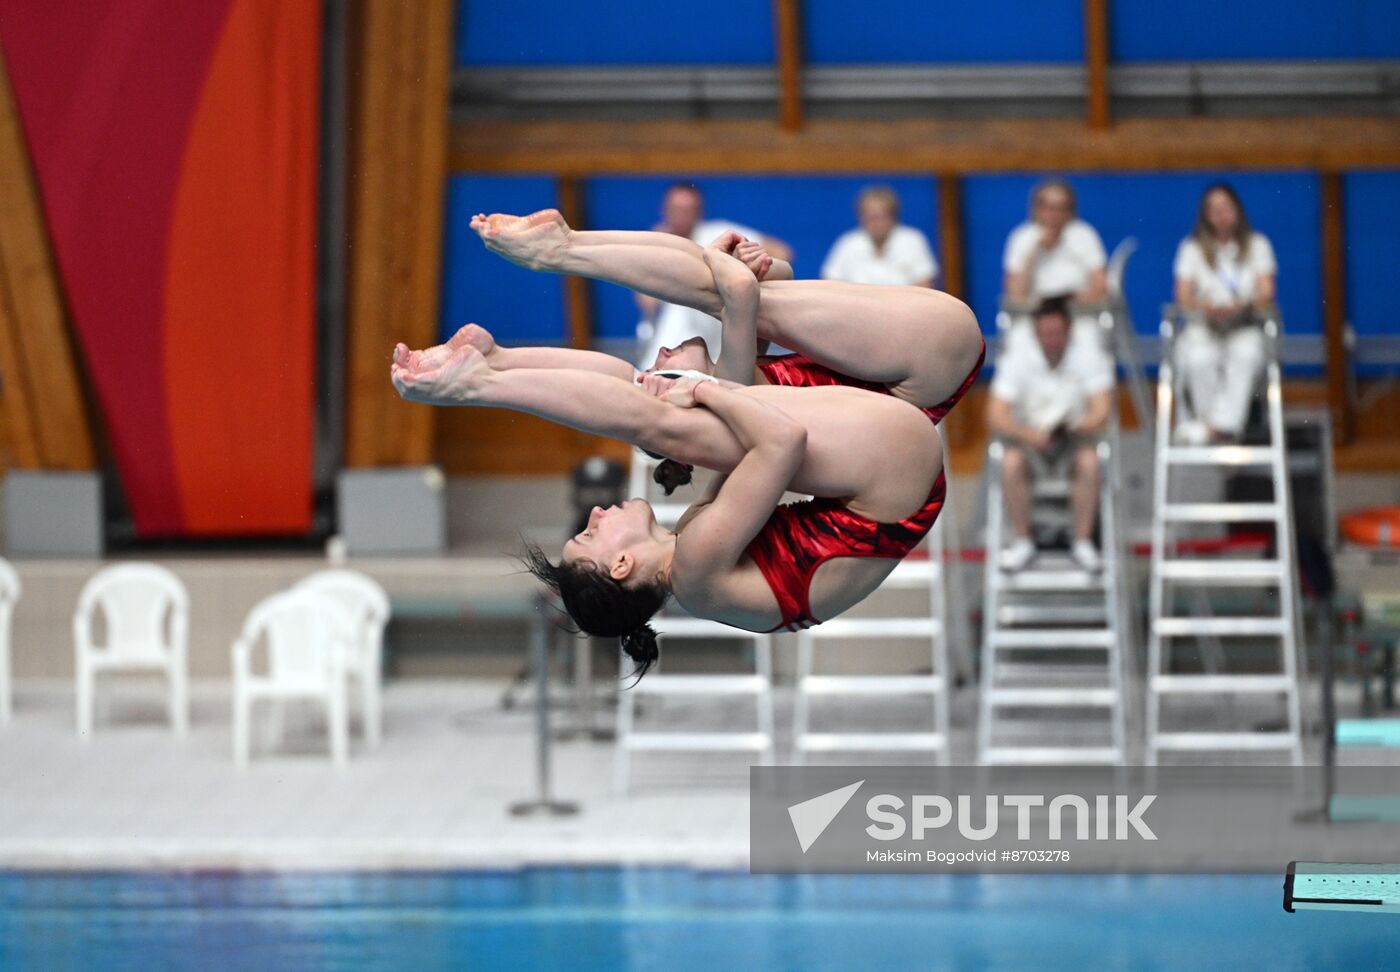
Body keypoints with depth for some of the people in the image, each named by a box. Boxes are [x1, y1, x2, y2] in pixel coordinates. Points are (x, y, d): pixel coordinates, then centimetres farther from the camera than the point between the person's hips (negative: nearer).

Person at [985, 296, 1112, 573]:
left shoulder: (1085, 358, -10)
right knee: (1011, 463, -32)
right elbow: (996, 416, -15)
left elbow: (1100, 413, -14)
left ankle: (1083, 542, -20)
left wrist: (1073, 428, -36)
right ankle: (1022, 542, -18)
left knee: (1089, 461, -33)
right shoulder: (1019, 359, -10)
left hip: (1074, 435, 0)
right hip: (1029, 434, 0)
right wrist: (1028, 435, -34)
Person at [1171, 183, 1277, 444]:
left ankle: (1221, 422, -39)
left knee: (1246, 353, -37)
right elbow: (1184, 297, 2)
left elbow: (1266, 294, 2)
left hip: (1244, 327, 0)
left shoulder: (1257, 245, 12)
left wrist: (1242, 307, -21)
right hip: (1203, 328, 0)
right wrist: (1205, 308, -22)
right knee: (1200, 358, -36)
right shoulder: (1193, 249, 12)